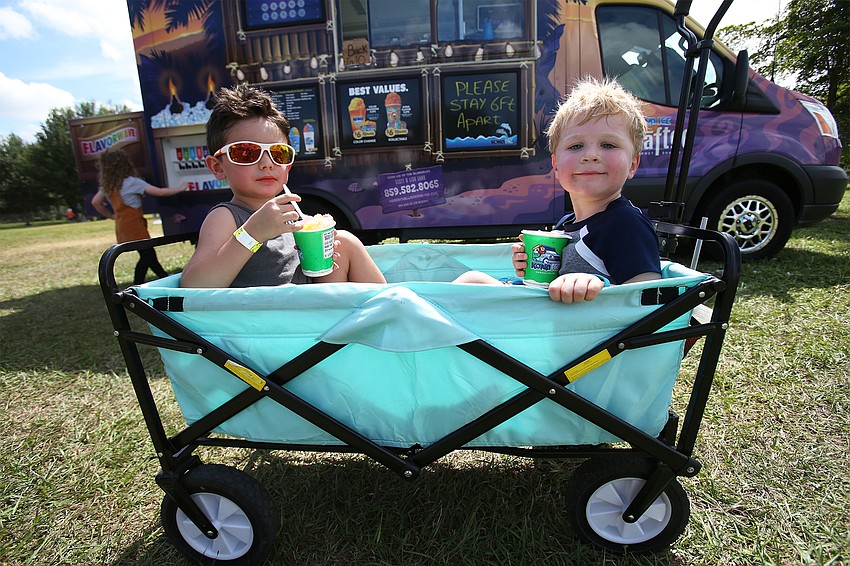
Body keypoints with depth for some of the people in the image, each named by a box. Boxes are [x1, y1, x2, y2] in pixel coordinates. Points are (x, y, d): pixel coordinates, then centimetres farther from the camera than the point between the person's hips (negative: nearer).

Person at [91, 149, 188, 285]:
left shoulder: (107, 185, 7)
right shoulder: (131, 182, -14)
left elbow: (95, 202, 15)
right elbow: (160, 192, -16)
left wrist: (112, 216, 20)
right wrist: (180, 188, -6)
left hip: (122, 226, 8)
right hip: (133, 225, -8)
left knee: (149, 253, 15)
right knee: (147, 256, 1)